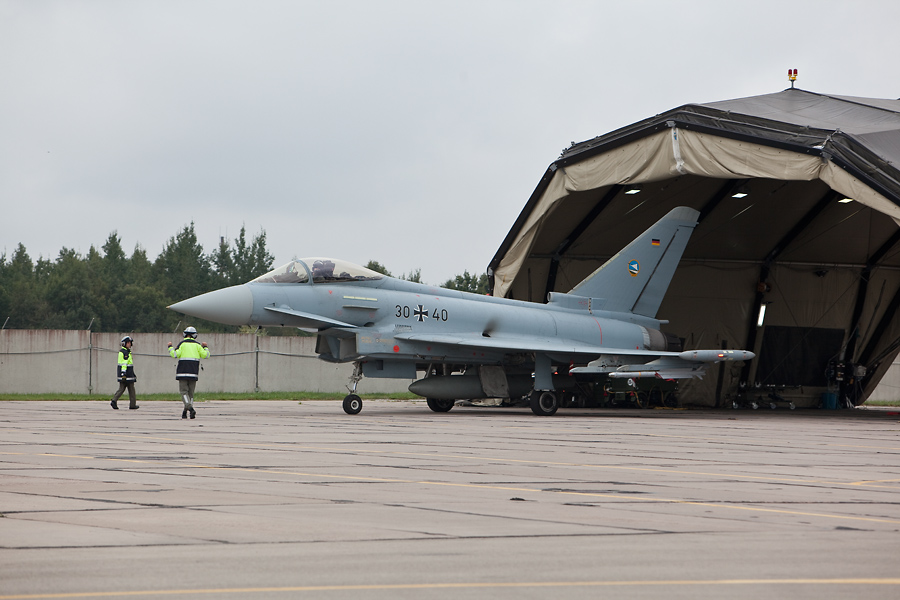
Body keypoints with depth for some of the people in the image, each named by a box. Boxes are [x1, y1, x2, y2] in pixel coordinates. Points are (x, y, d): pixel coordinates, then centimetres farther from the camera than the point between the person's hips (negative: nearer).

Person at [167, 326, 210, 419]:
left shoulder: (182, 344, 1)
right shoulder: (197, 344, 7)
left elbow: (175, 354, -8)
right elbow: (205, 355, 5)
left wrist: (170, 347, 9)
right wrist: (205, 347, 23)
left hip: (183, 371, -2)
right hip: (193, 372, 3)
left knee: (183, 391, -4)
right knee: (190, 392, 9)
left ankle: (190, 408, -24)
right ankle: (185, 412, 7)